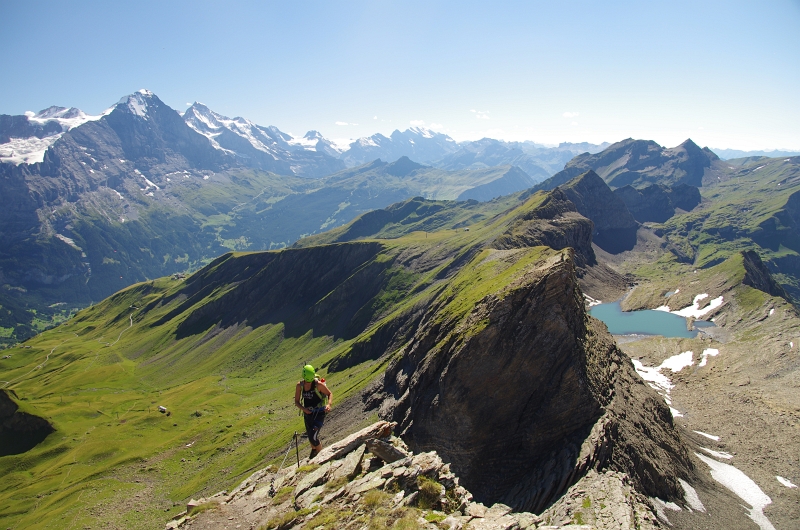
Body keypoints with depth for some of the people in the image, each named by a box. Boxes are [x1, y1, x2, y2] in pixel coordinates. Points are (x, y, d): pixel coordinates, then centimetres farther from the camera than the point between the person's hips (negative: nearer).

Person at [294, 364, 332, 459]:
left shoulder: (318, 384, -20)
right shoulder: (300, 385, -8)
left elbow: (330, 394, -7)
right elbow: (296, 402, -1)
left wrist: (329, 404, -26)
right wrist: (304, 409, -20)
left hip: (319, 413, -5)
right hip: (307, 414, 5)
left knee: (313, 437, -15)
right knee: (310, 436, 23)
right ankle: (314, 450, 53)